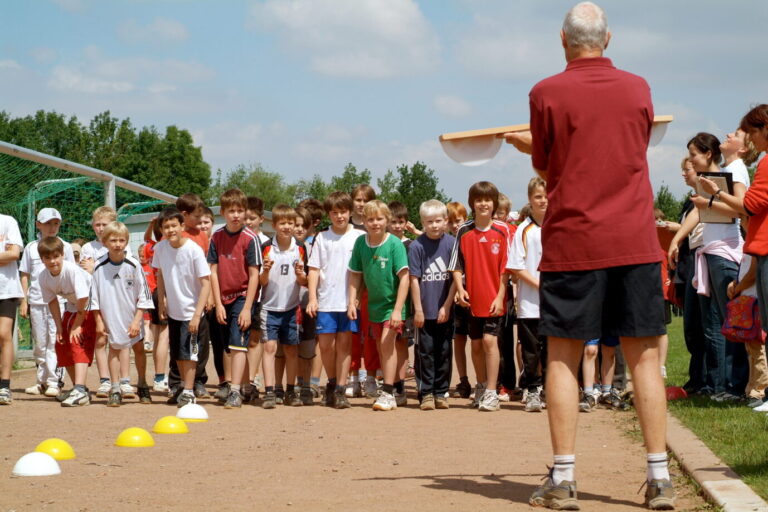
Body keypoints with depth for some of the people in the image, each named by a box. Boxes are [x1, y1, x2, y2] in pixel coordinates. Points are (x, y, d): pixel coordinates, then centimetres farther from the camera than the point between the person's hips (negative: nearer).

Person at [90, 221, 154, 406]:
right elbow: (95, 298, 1)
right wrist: (98, 321, -1)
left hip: (132, 316, 0)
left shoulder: (133, 266, -10)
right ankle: (116, 389, 6)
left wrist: (137, 320, -10)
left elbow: (143, 295, -6)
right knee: (115, 347, 2)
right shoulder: (99, 268, -7)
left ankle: (142, 386, 22)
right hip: (111, 316, 0)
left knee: (138, 347, 7)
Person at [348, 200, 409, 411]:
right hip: (374, 304, 5)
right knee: (382, 347, 11)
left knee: (387, 342, -15)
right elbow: (355, 275, 5)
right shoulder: (360, 243, -4)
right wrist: (352, 302, -2)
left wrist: (397, 309, -21)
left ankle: (388, 394, -12)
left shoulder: (394, 244, -17)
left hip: (392, 304, -5)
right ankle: (393, 387, 22)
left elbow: (404, 277, -18)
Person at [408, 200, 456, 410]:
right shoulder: (417, 246, -5)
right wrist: (418, 309, -6)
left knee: (444, 352, 7)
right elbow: (414, 279, -3)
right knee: (425, 352, 3)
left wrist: (446, 306, -4)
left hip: (445, 311, 1)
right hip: (424, 311, -1)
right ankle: (426, 393, 9)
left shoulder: (452, 243, -2)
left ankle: (441, 393, 16)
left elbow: (455, 277, 0)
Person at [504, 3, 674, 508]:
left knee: (563, 358, 4)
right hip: (635, 241, 2)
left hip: (572, 242, -2)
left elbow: (545, 166, 5)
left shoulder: (547, 93, -3)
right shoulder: (638, 88, 6)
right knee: (644, 357, 5)